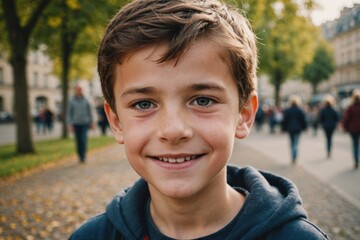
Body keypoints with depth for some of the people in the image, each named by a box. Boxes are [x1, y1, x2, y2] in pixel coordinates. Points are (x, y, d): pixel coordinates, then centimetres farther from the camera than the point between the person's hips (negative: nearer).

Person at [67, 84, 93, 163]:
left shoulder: (85, 101, 4)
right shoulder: (72, 101, 2)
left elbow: (89, 112, 11)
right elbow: (69, 113, 3)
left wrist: (91, 122, 10)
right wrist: (69, 124, -4)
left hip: (84, 123, -1)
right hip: (76, 124, 1)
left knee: (83, 140, -13)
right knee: (78, 141, 6)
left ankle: (83, 156, -11)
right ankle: (80, 156, 18)